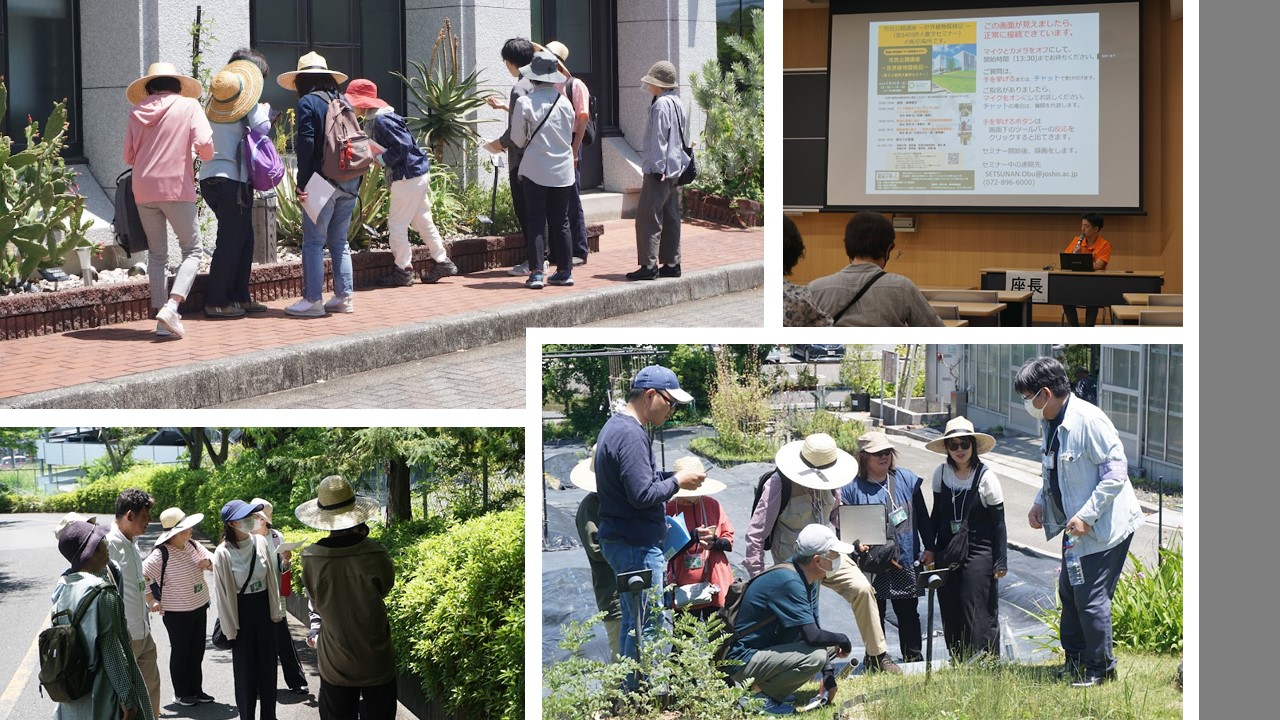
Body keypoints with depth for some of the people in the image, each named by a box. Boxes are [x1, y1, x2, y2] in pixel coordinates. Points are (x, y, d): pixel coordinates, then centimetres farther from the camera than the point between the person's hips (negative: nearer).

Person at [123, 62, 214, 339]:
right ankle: (171, 306, -16)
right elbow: (204, 145, -10)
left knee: (156, 254, 13)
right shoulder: (188, 105, 1)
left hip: (143, 189, 4)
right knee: (192, 250, 6)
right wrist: (205, 155, 12)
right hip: (176, 188, -4)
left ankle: (163, 321, 7)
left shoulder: (137, 111, 8)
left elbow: (129, 157, 9)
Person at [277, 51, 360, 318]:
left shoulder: (308, 102, -5)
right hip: (349, 183, 7)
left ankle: (313, 300, -6)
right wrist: (356, 180, 16)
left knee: (313, 243, -4)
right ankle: (344, 297, 13)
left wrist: (302, 183, -10)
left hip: (324, 182, -7)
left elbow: (306, 143, -13)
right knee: (338, 241, 14)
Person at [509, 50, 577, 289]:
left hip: (535, 170, -3)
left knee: (535, 222, 1)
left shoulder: (524, 103, -10)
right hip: (563, 170, 3)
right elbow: (570, 134, 10)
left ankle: (536, 273, -4)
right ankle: (565, 271, 13)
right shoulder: (564, 103, -1)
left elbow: (518, 139, -3)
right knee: (560, 222, 11)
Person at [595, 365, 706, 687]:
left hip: (620, 541, 11)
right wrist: (677, 481, -11)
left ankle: (632, 693, 23)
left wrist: (670, 476, 9)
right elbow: (643, 494, -25)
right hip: (638, 547, -11)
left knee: (633, 622, 16)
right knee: (647, 625, -6)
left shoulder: (616, 427, 15)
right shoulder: (631, 434, -19)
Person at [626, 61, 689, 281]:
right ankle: (671, 263, 14)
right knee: (670, 217, 11)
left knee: (648, 217, -9)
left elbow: (659, 139, -18)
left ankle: (648, 265, -12)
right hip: (674, 169, 10)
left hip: (659, 170, -10)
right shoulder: (677, 103, 13)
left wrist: (657, 168, -18)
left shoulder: (661, 105, -15)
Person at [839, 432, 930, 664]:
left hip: (906, 560, 2)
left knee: (908, 613, 10)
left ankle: (913, 658, 21)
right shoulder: (852, 487, -5)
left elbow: (922, 518, 10)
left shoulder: (907, 480, 4)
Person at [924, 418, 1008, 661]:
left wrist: (1001, 561, -7)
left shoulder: (986, 477, -10)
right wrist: (930, 548, 14)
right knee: (949, 611, 5)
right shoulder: (941, 474, 1)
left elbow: (998, 522, -6)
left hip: (978, 552, -4)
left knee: (977, 611, -7)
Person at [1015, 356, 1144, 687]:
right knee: (1069, 592, 15)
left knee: (1090, 597, -5)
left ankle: (1101, 667, 10)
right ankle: (1074, 659, 30)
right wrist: (1040, 503, 4)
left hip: (1104, 525, -9)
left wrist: (1086, 516, -25)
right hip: (1076, 524, 9)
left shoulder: (1089, 420, -23)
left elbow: (1116, 471, -24)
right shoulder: (1051, 424, 5)